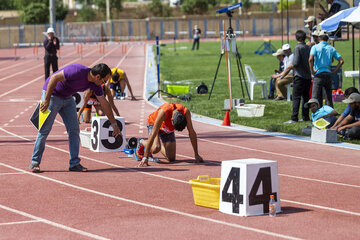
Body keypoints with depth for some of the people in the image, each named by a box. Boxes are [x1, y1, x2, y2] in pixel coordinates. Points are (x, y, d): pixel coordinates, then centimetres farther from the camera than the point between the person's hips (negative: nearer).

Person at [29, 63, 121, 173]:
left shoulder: (94, 84, -5)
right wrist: (46, 100, -27)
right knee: (45, 130, -7)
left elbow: (104, 104, 6)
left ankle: (74, 163, 6)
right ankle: (35, 162, 2)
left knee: (74, 130, 1)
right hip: (51, 94, -7)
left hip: (67, 98, 7)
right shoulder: (78, 72, -31)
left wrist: (114, 124, 11)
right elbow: (54, 77, -28)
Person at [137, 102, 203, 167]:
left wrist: (196, 155, -19)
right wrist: (145, 158, -45)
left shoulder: (186, 112, -33)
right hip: (154, 124, -4)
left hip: (168, 130, 4)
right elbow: (153, 134, -43)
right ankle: (142, 142, 2)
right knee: (156, 149, -31)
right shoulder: (163, 112, -43)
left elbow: (192, 133, -22)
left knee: (171, 158, -2)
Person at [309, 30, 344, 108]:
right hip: (328, 74, 4)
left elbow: (310, 59, -21)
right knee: (328, 96, 12)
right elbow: (341, 61, 4)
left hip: (318, 75, -4)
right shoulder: (332, 48, 8)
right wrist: (333, 71, 7)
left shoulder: (315, 47, -4)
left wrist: (312, 71, -11)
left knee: (316, 97, -1)